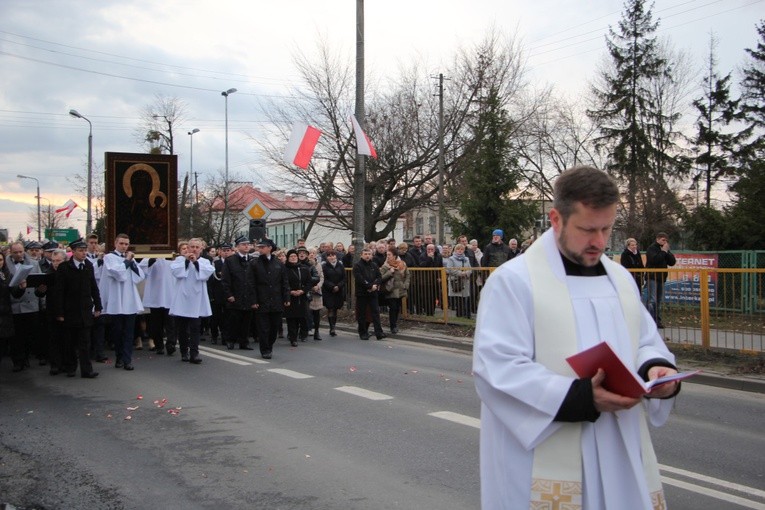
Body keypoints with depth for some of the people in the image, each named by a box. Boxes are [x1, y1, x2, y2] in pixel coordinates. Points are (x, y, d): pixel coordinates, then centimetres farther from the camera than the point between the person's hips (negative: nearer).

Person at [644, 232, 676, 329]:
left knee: (659, 301, 10)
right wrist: (663, 251, -14)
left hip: (661, 278, 8)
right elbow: (654, 259, -22)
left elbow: (672, 262, 8)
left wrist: (667, 252, -5)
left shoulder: (665, 250, 17)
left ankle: (657, 321, 14)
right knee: (652, 300, -13)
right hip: (652, 277, -8)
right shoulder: (652, 248, -5)